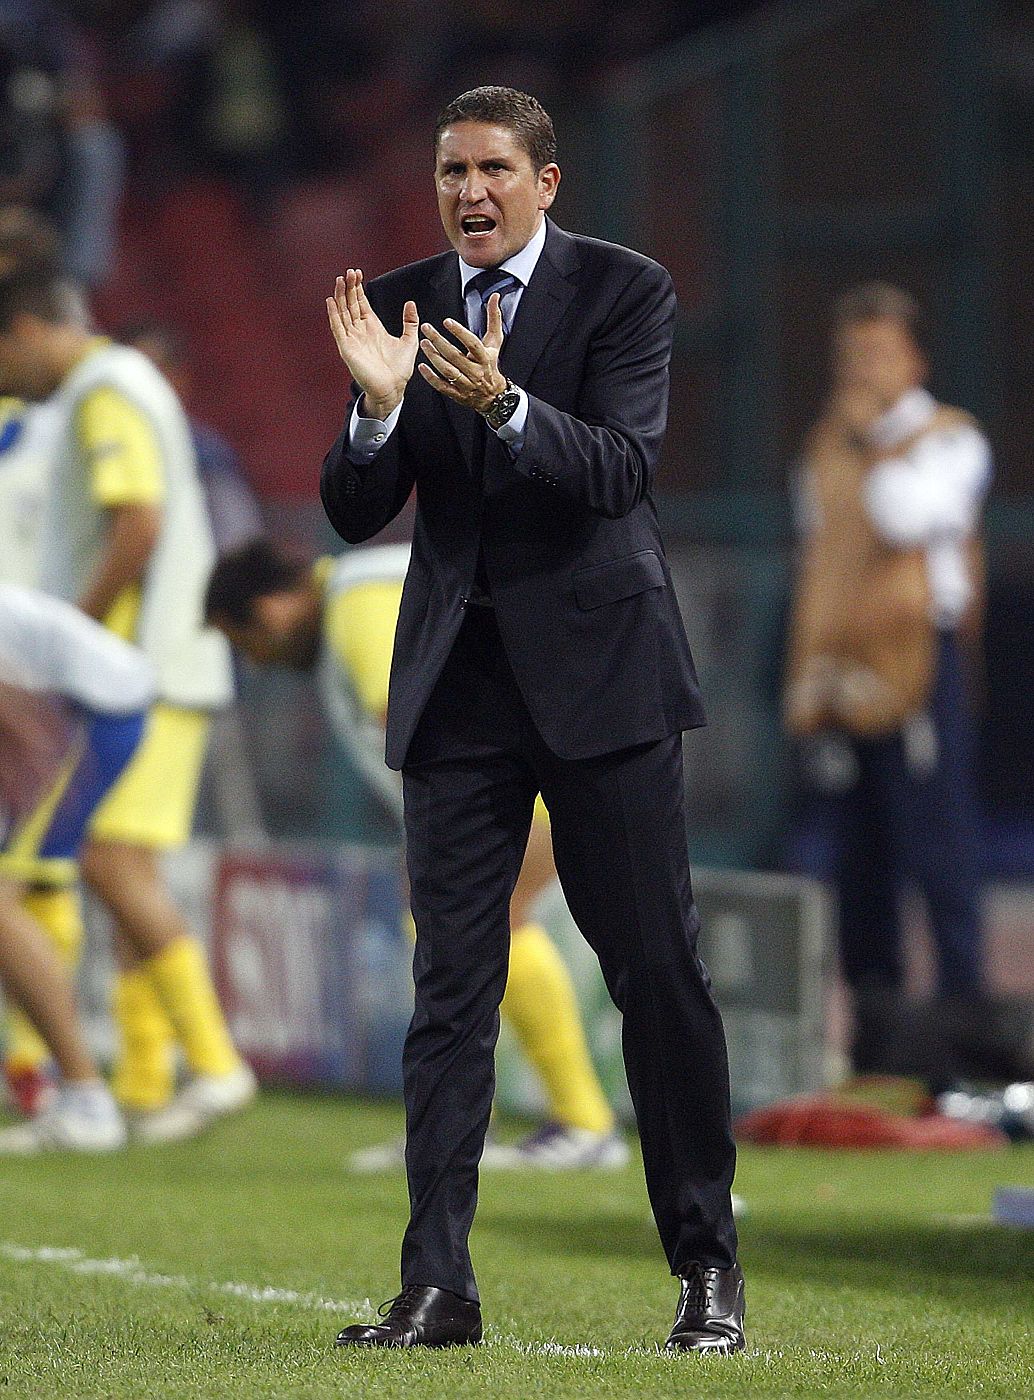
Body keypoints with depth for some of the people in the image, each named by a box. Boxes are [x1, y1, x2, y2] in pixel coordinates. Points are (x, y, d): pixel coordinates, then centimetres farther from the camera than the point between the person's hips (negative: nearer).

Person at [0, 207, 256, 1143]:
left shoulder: (108, 394, -13)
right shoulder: (108, 384, 18)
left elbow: (139, 525, -22)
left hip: (145, 669, -11)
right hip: (146, 671, 11)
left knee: (116, 864, -16)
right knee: (125, 870, 7)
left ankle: (213, 1062, -18)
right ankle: (145, 1083, 6)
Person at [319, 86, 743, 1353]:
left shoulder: (623, 291, -3)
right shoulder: (397, 306, 6)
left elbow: (620, 470, -15)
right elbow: (356, 515, 2)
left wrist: (501, 404, -31)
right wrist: (377, 404, -17)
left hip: (598, 667, -3)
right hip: (458, 679, 3)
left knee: (657, 972, 0)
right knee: (450, 985, 0)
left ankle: (707, 1269, 10)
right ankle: (437, 1285, 0)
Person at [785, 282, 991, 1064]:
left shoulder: (951, 440, 2)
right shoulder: (827, 448, 19)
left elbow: (907, 517, -17)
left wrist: (875, 439, -7)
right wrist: (805, 678, 15)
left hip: (920, 665, -5)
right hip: (841, 677, 5)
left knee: (939, 849, -8)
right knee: (859, 859, 6)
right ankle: (871, 1021, 10)